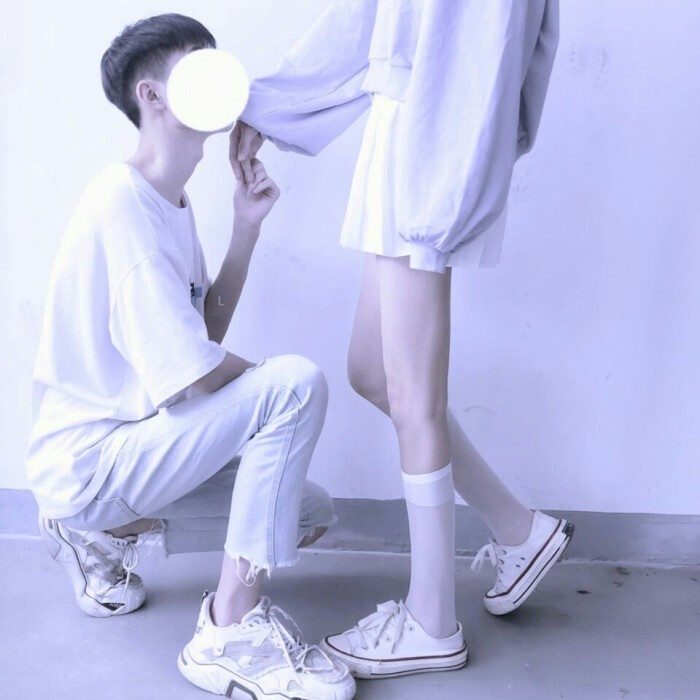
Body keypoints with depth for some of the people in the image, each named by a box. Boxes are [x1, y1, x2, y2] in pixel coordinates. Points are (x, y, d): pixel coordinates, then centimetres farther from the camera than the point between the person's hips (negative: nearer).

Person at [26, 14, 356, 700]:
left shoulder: (170, 202, 12)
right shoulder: (123, 204, -20)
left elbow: (206, 331, 9)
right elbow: (189, 377, -25)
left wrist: (246, 227, 1)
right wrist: (263, 378, -5)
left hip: (126, 441, 10)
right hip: (88, 459, -10)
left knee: (309, 512, 10)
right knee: (297, 382, -24)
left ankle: (104, 534, 14)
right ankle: (231, 631, -18)